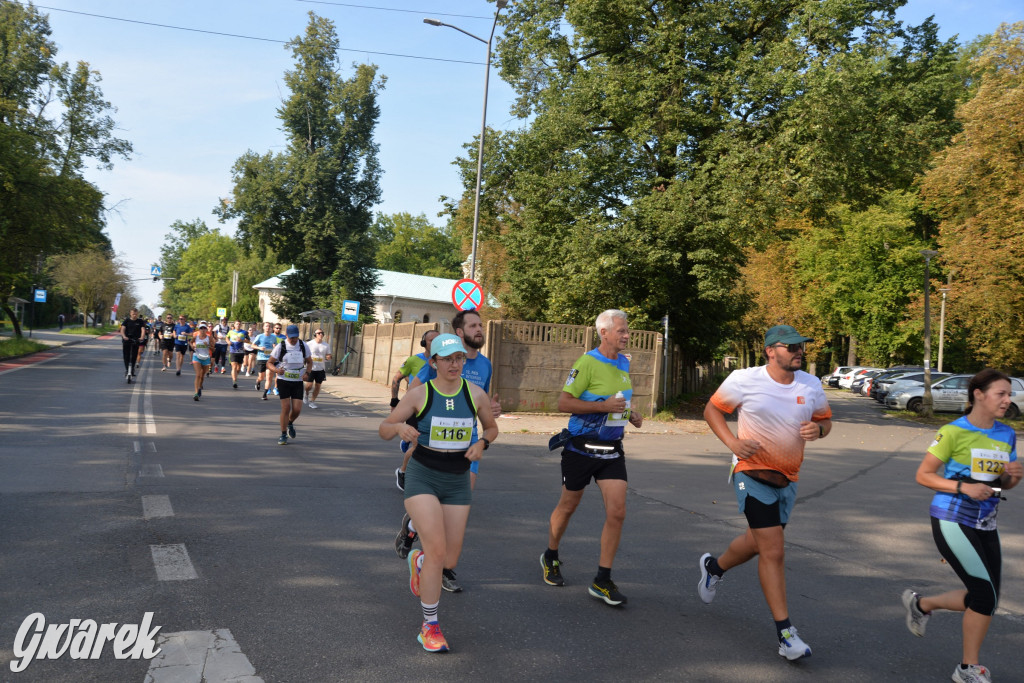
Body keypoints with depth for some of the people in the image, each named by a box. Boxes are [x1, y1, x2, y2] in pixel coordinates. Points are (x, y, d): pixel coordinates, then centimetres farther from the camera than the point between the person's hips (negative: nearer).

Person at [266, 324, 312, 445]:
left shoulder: (304, 346, 1)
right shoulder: (281, 347, -7)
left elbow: (309, 362, 15)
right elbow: (269, 363, -3)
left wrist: (307, 373, -5)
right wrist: (276, 370, -24)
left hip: (298, 382, 2)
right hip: (283, 381, -2)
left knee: (297, 409, -4)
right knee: (286, 408, -8)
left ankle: (290, 423, 30)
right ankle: (283, 435, 6)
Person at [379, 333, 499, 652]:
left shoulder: (475, 393, -1)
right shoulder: (419, 394, -8)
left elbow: (492, 428, 14)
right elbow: (384, 429, -2)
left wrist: (482, 443, -8)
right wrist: (399, 427, -25)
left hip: (458, 482, 3)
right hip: (422, 478, -3)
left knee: (449, 561, 6)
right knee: (437, 552, -17)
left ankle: (418, 561, 44)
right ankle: (429, 626, 3)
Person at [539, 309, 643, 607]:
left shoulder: (624, 363, 8)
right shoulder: (587, 363, -15)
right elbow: (564, 402, -18)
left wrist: (631, 415, 6)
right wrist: (604, 406, -24)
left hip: (612, 449, 6)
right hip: (581, 447, -6)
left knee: (617, 512, -4)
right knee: (568, 506, 12)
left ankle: (602, 581, 6)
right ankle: (550, 557, 38)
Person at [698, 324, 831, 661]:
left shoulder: (811, 385, 1)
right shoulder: (744, 380, -12)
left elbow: (825, 419, 14)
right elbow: (712, 409, -1)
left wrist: (817, 429, -12)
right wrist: (732, 442, -16)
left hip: (788, 478, 6)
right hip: (753, 473, -6)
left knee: (757, 542, 21)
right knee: (774, 551, -9)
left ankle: (714, 566, 52)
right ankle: (785, 633, 1)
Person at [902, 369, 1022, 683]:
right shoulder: (954, 432, -12)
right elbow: (923, 475, -10)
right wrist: (963, 487, -22)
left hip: (985, 525, 7)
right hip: (952, 520, -7)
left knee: (983, 598, 8)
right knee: (986, 595, -9)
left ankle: (921, 603, 33)